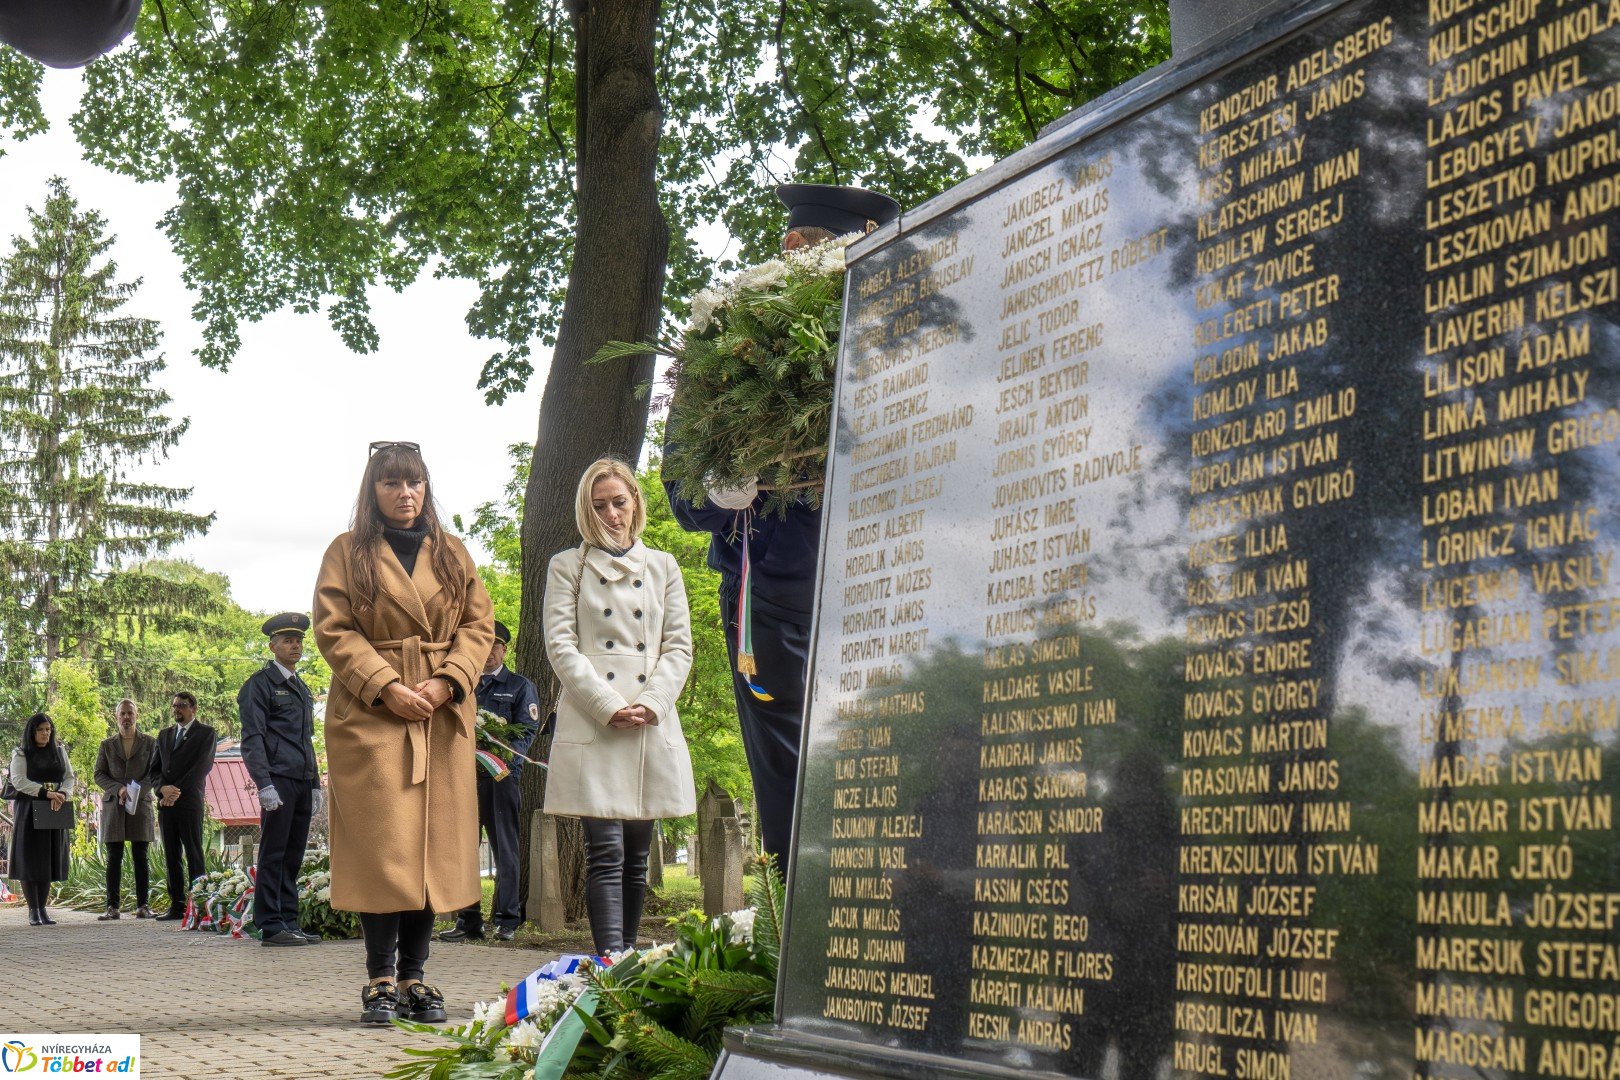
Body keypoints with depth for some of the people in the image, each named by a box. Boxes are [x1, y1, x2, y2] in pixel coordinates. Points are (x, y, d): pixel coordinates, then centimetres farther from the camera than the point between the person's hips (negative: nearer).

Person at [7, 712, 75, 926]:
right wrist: (46, 793, -23)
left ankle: (42, 908, 8)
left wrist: (61, 795, -14)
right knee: (30, 860, -4)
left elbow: (69, 777, 8)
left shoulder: (59, 751, 13)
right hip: (28, 811, -3)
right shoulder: (21, 755, 1)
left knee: (48, 860, 2)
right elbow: (18, 780, -12)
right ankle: (33, 910, 1)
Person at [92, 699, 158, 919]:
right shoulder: (107, 744, 13)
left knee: (140, 857, -2)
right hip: (113, 806, 1)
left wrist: (136, 791, -13)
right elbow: (99, 775, 7)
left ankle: (142, 905, 0)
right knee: (114, 858, -1)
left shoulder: (150, 743, 9)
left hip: (141, 804, -1)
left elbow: (154, 773, 3)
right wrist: (118, 789, -11)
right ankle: (112, 907, -1)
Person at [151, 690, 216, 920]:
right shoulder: (164, 735, 21)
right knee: (171, 857, 4)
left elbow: (202, 767, -7)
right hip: (166, 804, 6)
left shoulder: (205, 733, 4)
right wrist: (164, 789, -7)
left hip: (190, 803, -6)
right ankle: (177, 905, 6)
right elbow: (154, 769, 14)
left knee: (194, 856, -7)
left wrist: (176, 792, -11)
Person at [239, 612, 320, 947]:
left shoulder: (302, 689, 23)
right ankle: (271, 926, -5)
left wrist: (315, 784, 20)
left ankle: (290, 922, 12)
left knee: (293, 855, 8)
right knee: (273, 854, -6)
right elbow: (252, 739, -9)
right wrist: (264, 784, -18)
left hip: (302, 781, 8)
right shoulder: (260, 684, -2)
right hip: (278, 780, -8)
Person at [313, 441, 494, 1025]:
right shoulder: (347, 553, 6)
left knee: (434, 844, 1)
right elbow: (333, 630, -2)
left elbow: (479, 623, 10)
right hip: (370, 714, -3)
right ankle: (380, 978, 0)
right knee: (381, 845, -7)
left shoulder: (452, 554, 15)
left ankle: (414, 976, 8)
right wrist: (386, 687, -13)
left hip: (443, 717, 3)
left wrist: (447, 681, -7)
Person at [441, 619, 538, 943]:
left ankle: (506, 920, 3)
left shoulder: (520, 686, 9)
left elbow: (527, 731, -2)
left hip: (501, 775, -3)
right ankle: (468, 921, 6)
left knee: (504, 848, -1)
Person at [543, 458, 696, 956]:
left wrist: (651, 702, -8)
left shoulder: (663, 566, 17)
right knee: (606, 853, -12)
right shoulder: (567, 566, 9)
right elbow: (560, 645, -1)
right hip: (591, 723, -3)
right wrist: (608, 707, -13)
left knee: (637, 857, 7)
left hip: (653, 725, 3)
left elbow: (679, 646, 10)